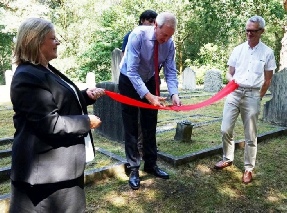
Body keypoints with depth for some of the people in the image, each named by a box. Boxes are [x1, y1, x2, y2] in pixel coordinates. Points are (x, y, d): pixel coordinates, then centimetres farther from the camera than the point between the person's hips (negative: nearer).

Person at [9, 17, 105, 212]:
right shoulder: (28, 78, -21)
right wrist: (86, 122, -16)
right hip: (47, 166, -10)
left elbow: (64, 102, 21)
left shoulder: (46, 70, 12)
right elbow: (50, 123, -26)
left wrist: (86, 96, 4)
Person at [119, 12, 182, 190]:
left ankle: (151, 164, 24)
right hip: (129, 81, -4)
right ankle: (134, 169, 9)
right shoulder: (138, 35, -29)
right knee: (131, 127, -2)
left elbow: (171, 72, -14)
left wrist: (174, 94, -32)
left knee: (150, 126, 10)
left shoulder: (170, 43, -16)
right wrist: (148, 96, -42)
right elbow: (132, 71, -34)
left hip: (150, 82, 4)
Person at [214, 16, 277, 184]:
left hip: (253, 95, -2)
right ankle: (228, 159, 23)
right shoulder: (238, 50, 7)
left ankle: (249, 168, 16)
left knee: (251, 135, 4)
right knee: (226, 129, 2)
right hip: (234, 93, 2)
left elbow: (267, 80, 5)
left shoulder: (267, 53, 1)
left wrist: (258, 98, 1)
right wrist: (231, 79, -11)